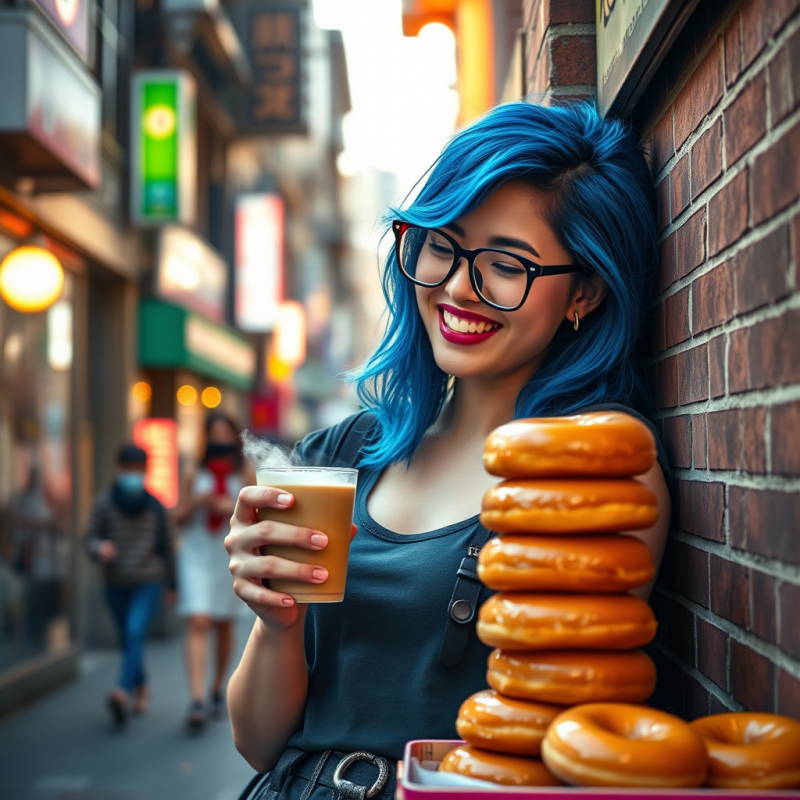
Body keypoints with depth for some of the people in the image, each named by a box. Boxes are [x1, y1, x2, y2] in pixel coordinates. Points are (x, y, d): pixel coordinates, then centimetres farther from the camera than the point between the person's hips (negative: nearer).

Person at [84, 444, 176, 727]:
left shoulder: (154, 506, 1)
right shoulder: (105, 503, -3)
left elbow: (166, 546, 10)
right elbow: (90, 538, 0)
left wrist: (171, 584, 16)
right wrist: (99, 548, -24)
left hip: (148, 582, -2)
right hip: (116, 584, 2)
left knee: (135, 633, -21)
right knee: (127, 640, 13)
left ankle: (122, 691, -33)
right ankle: (141, 688, 36)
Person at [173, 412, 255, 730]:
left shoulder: (246, 475, 2)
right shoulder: (194, 475, 3)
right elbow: (178, 518, 6)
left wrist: (235, 508, -17)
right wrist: (197, 503, -13)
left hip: (230, 558, 1)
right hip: (196, 557, -1)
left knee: (224, 625, 12)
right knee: (198, 624, -14)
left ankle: (217, 690, 31)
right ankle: (196, 701, -20)